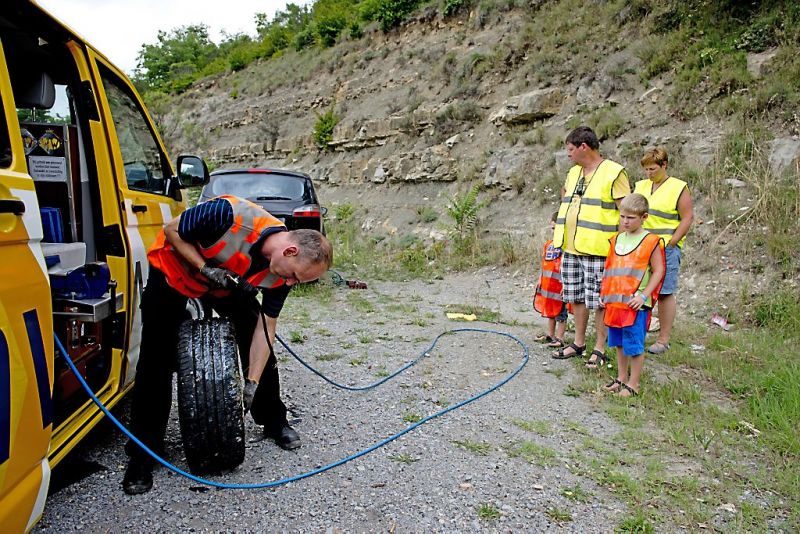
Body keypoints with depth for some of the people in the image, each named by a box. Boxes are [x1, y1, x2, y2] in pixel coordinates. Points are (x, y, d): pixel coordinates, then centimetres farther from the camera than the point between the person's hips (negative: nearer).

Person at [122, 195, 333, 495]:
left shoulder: (283, 272, -21)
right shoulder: (231, 215, -40)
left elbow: (266, 328, -15)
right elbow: (171, 231, -22)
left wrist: (252, 383, -19)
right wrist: (204, 268, -32)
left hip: (226, 284, 4)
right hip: (172, 271, -4)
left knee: (261, 350, -1)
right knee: (157, 360, -8)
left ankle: (274, 422, 20)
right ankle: (142, 454, 5)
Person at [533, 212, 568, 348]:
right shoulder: (548, 244, 10)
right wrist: (540, 280, 16)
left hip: (559, 285, -8)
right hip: (548, 284, 8)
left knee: (560, 313, 3)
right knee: (549, 310, 19)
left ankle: (559, 338, 11)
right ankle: (550, 334, 32)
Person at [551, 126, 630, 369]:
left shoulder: (613, 172, -9)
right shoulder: (573, 172, 13)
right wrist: (562, 222, 23)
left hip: (597, 250, -7)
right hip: (571, 249, 8)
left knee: (598, 301, 1)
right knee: (576, 298, 15)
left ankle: (600, 349, 14)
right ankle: (578, 343, 28)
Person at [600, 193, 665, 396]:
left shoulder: (651, 241, -7)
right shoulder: (617, 240, 10)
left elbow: (658, 271, -8)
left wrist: (643, 296, -15)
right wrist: (604, 293, 10)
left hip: (636, 304, -6)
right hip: (614, 302, 6)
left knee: (635, 345, 2)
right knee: (619, 343, 16)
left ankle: (633, 384, 15)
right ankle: (621, 378, 31)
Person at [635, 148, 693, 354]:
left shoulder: (678, 188, -3)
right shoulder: (640, 186, 14)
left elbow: (687, 218, -6)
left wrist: (670, 243, -13)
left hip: (666, 249, -5)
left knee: (665, 293, 0)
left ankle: (663, 340, 8)